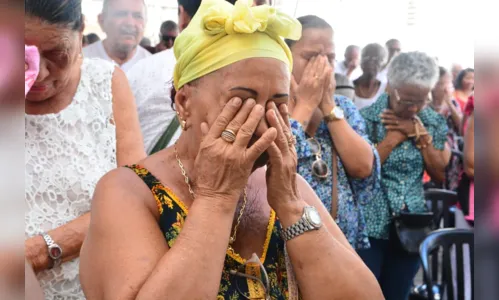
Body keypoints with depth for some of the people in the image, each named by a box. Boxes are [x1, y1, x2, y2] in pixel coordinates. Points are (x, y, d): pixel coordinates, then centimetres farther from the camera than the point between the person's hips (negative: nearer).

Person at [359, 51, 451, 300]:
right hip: (369, 227, -4)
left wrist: (421, 135, -10)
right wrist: (393, 137, -18)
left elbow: (441, 175, 1)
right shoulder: (366, 118, -10)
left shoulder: (434, 122, 3)